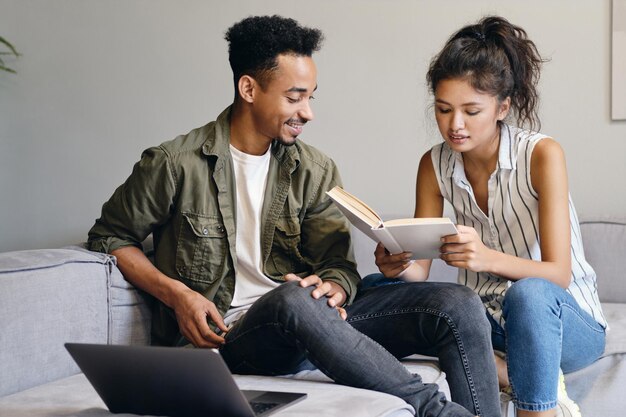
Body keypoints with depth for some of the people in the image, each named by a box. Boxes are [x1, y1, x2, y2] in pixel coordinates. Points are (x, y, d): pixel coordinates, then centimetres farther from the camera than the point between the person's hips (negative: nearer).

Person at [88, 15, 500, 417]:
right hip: (229, 335, -4)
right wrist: (176, 294, -8)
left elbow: (339, 266, 8)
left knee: (458, 305, -17)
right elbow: (110, 237, 7)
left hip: (312, 320, 5)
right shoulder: (176, 164, -2)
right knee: (293, 298, -41)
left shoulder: (316, 170, 10)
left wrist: (333, 289, -18)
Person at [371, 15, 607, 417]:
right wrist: (399, 265, -28)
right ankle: (516, 377, -21)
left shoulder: (542, 154, -15)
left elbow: (558, 273, -20)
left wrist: (488, 258, -40)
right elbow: (419, 270, -2)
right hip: (488, 317, 5)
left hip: (570, 323, -5)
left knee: (527, 294, -39)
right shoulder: (434, 165, -1)